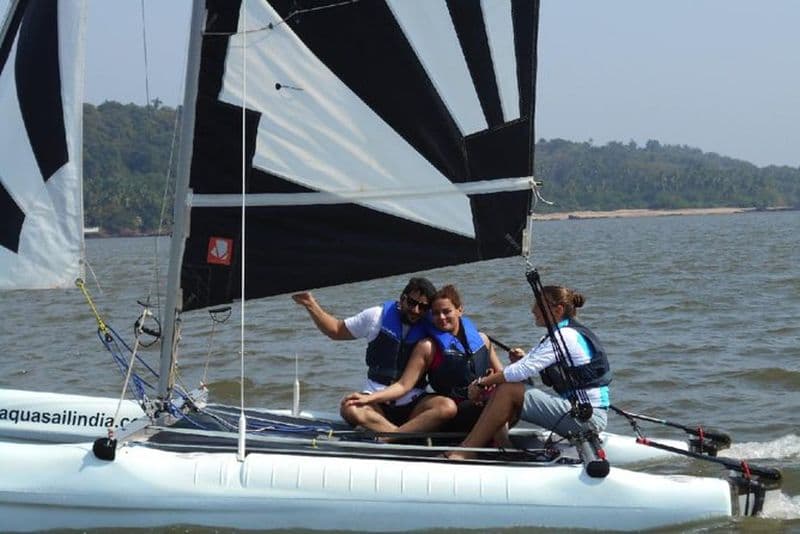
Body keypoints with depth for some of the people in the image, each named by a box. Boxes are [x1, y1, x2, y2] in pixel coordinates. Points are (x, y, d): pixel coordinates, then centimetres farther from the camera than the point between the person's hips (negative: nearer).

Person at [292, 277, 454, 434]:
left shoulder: (429, 330, 5)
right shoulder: (377, 316, 5)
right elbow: (336, 330, 16)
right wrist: (311, 305, 6)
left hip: (413, 405, 0)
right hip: (375, 403, 0)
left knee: (446, 407, -33)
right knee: (349, 408, -35)